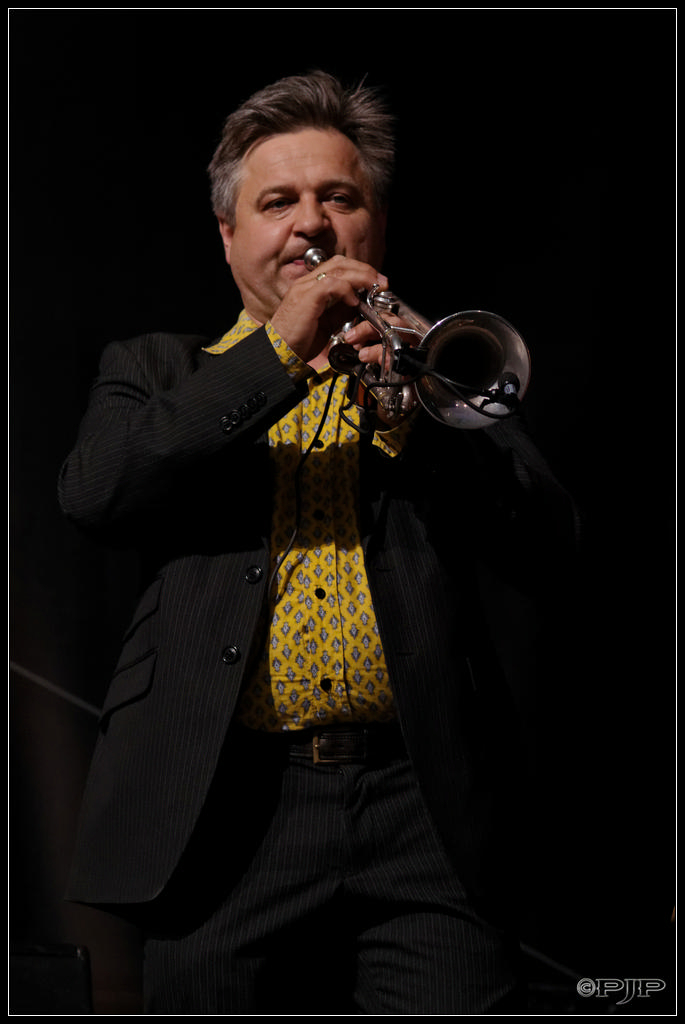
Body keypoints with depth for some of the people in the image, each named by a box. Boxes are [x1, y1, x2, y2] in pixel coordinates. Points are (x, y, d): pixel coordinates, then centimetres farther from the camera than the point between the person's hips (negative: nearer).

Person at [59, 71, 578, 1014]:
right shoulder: (159, 373, 17)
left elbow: (545, 532, 6)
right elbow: (93, 492, -4)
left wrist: (418, 422, -10)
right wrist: (278, 350, -9)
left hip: (428, 815, 0)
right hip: (225, 815, 0)